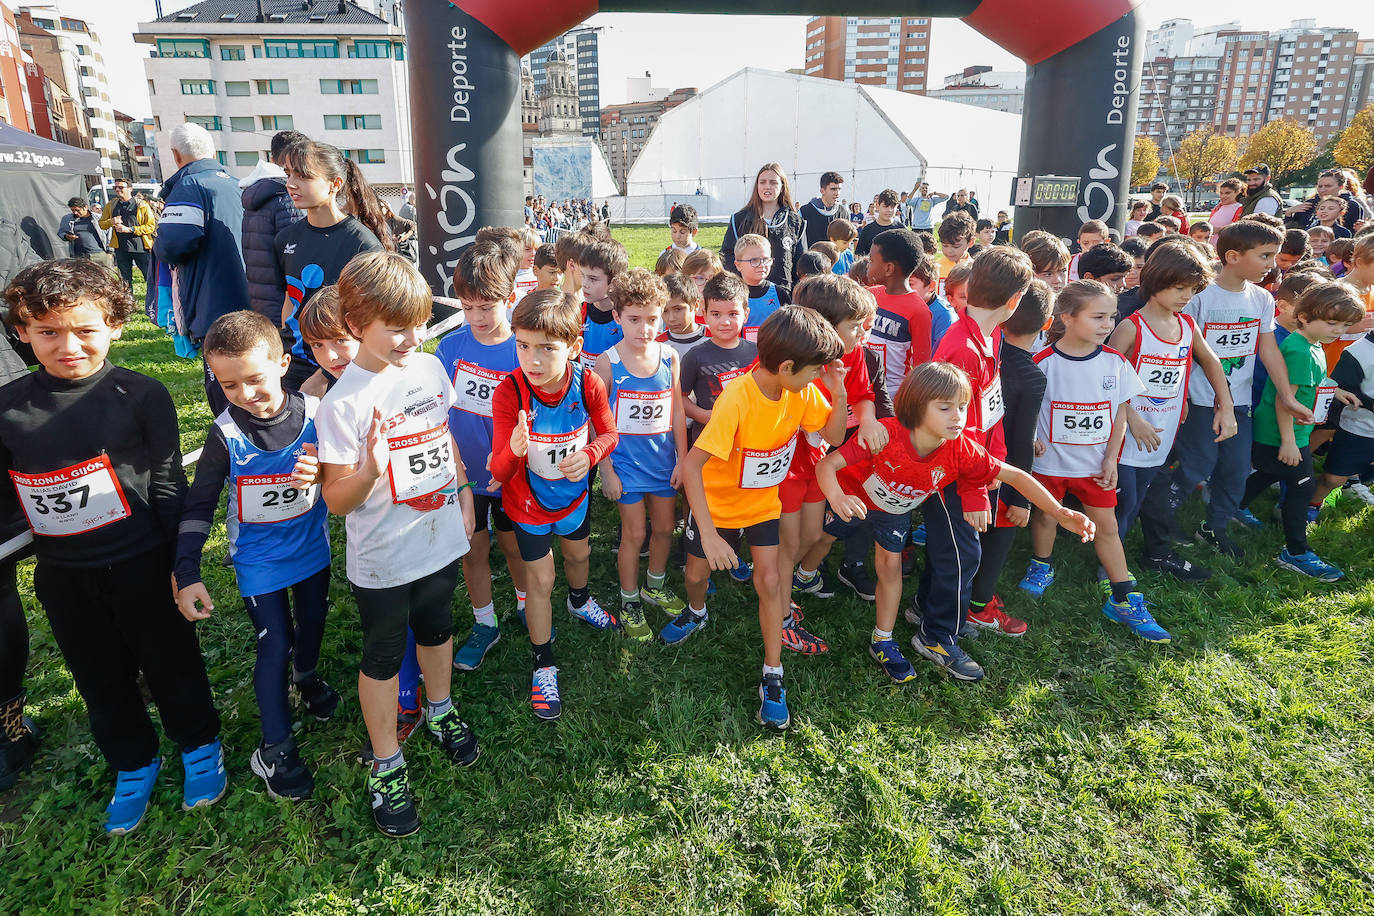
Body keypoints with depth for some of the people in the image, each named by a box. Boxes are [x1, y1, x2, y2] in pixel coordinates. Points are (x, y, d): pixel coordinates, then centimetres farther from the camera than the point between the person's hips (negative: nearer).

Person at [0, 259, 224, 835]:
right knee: (101, 679, 20)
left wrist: (182, 565, -8)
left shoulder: (142, 396, -12)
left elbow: (169, 487, -8)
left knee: (171, 663, 13)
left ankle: (200, 747, 38)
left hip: (141, 565, -3)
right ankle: (133, 765, 42)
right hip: (63, 579, 4)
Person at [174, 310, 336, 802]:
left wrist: (323, 472, -30)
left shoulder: (314, 413, -17)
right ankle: (274, 747, 18)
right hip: (259, 559, -2)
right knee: (274, 645, 1)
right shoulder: (225, 434, -19)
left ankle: (306, 674, 55)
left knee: (313, 621, 23)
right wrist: (186, 573, -17)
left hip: (312, 546, 3)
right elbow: (198, 507, -11)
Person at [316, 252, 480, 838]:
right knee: (382, 657, 13)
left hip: (439, 540, 5)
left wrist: (462, 493, 15)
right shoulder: (343, 403, -22)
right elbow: (336, 501, -18)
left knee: (436, 629, 25)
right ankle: (386, 766, 33)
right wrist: (369, 470, -37)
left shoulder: (429, 367, -5)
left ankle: (440, 712, 51)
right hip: (382, 560, -5)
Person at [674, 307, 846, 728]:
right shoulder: (736, 399, -34)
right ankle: (697, 612, 51)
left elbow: (835, 436, -4)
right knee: (697, 574, 14)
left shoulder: (802, 390, -15)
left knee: (770, 580, -7)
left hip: (765, 500, 3)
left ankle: (772, 678, 8)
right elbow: (691, 465, -38)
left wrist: (838, 393, -22)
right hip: (717, 500, -3)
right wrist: (709, 534, -42)